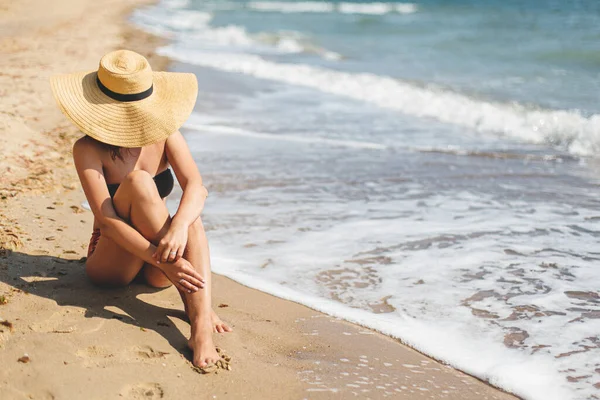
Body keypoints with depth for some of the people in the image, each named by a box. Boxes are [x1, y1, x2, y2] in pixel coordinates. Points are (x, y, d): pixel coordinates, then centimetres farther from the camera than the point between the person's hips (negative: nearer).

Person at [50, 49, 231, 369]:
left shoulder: (164, 134, -3)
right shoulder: (89, 150, -14)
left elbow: (196, 187, -18)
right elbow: (107, 220, -24)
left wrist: (179, 225, -41)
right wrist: (163, 259, -37)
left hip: (156, 269, 3)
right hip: (111, 262, -3)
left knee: (190, 216, -29)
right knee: (139, 182, -29)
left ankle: (201, 326, -46)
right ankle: (196, 305, -34)